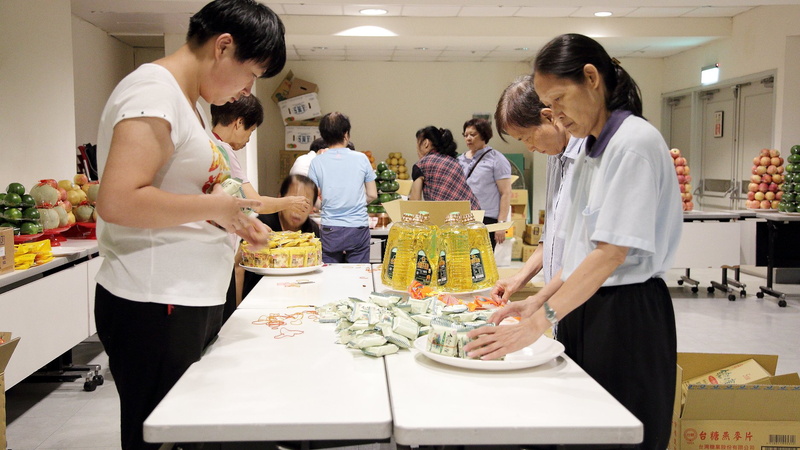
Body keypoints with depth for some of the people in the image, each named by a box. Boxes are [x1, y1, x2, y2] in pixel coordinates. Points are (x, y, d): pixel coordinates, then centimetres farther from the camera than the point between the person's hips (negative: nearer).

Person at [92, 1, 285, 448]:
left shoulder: (191, 103, 16)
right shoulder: (154, 93, -15)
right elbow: (117, 202, -26)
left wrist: (236, 222, 10)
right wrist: (212, 206, -16)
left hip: (194, 301, 10)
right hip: (156, 309, -10)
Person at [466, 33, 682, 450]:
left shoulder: (634, 143, -15)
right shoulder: (592, 151, 13)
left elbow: (613, 251, -23)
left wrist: (537, 324, -25)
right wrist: (539, 300, 5)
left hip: (628, 313, -8)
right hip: (586, 307, 8)